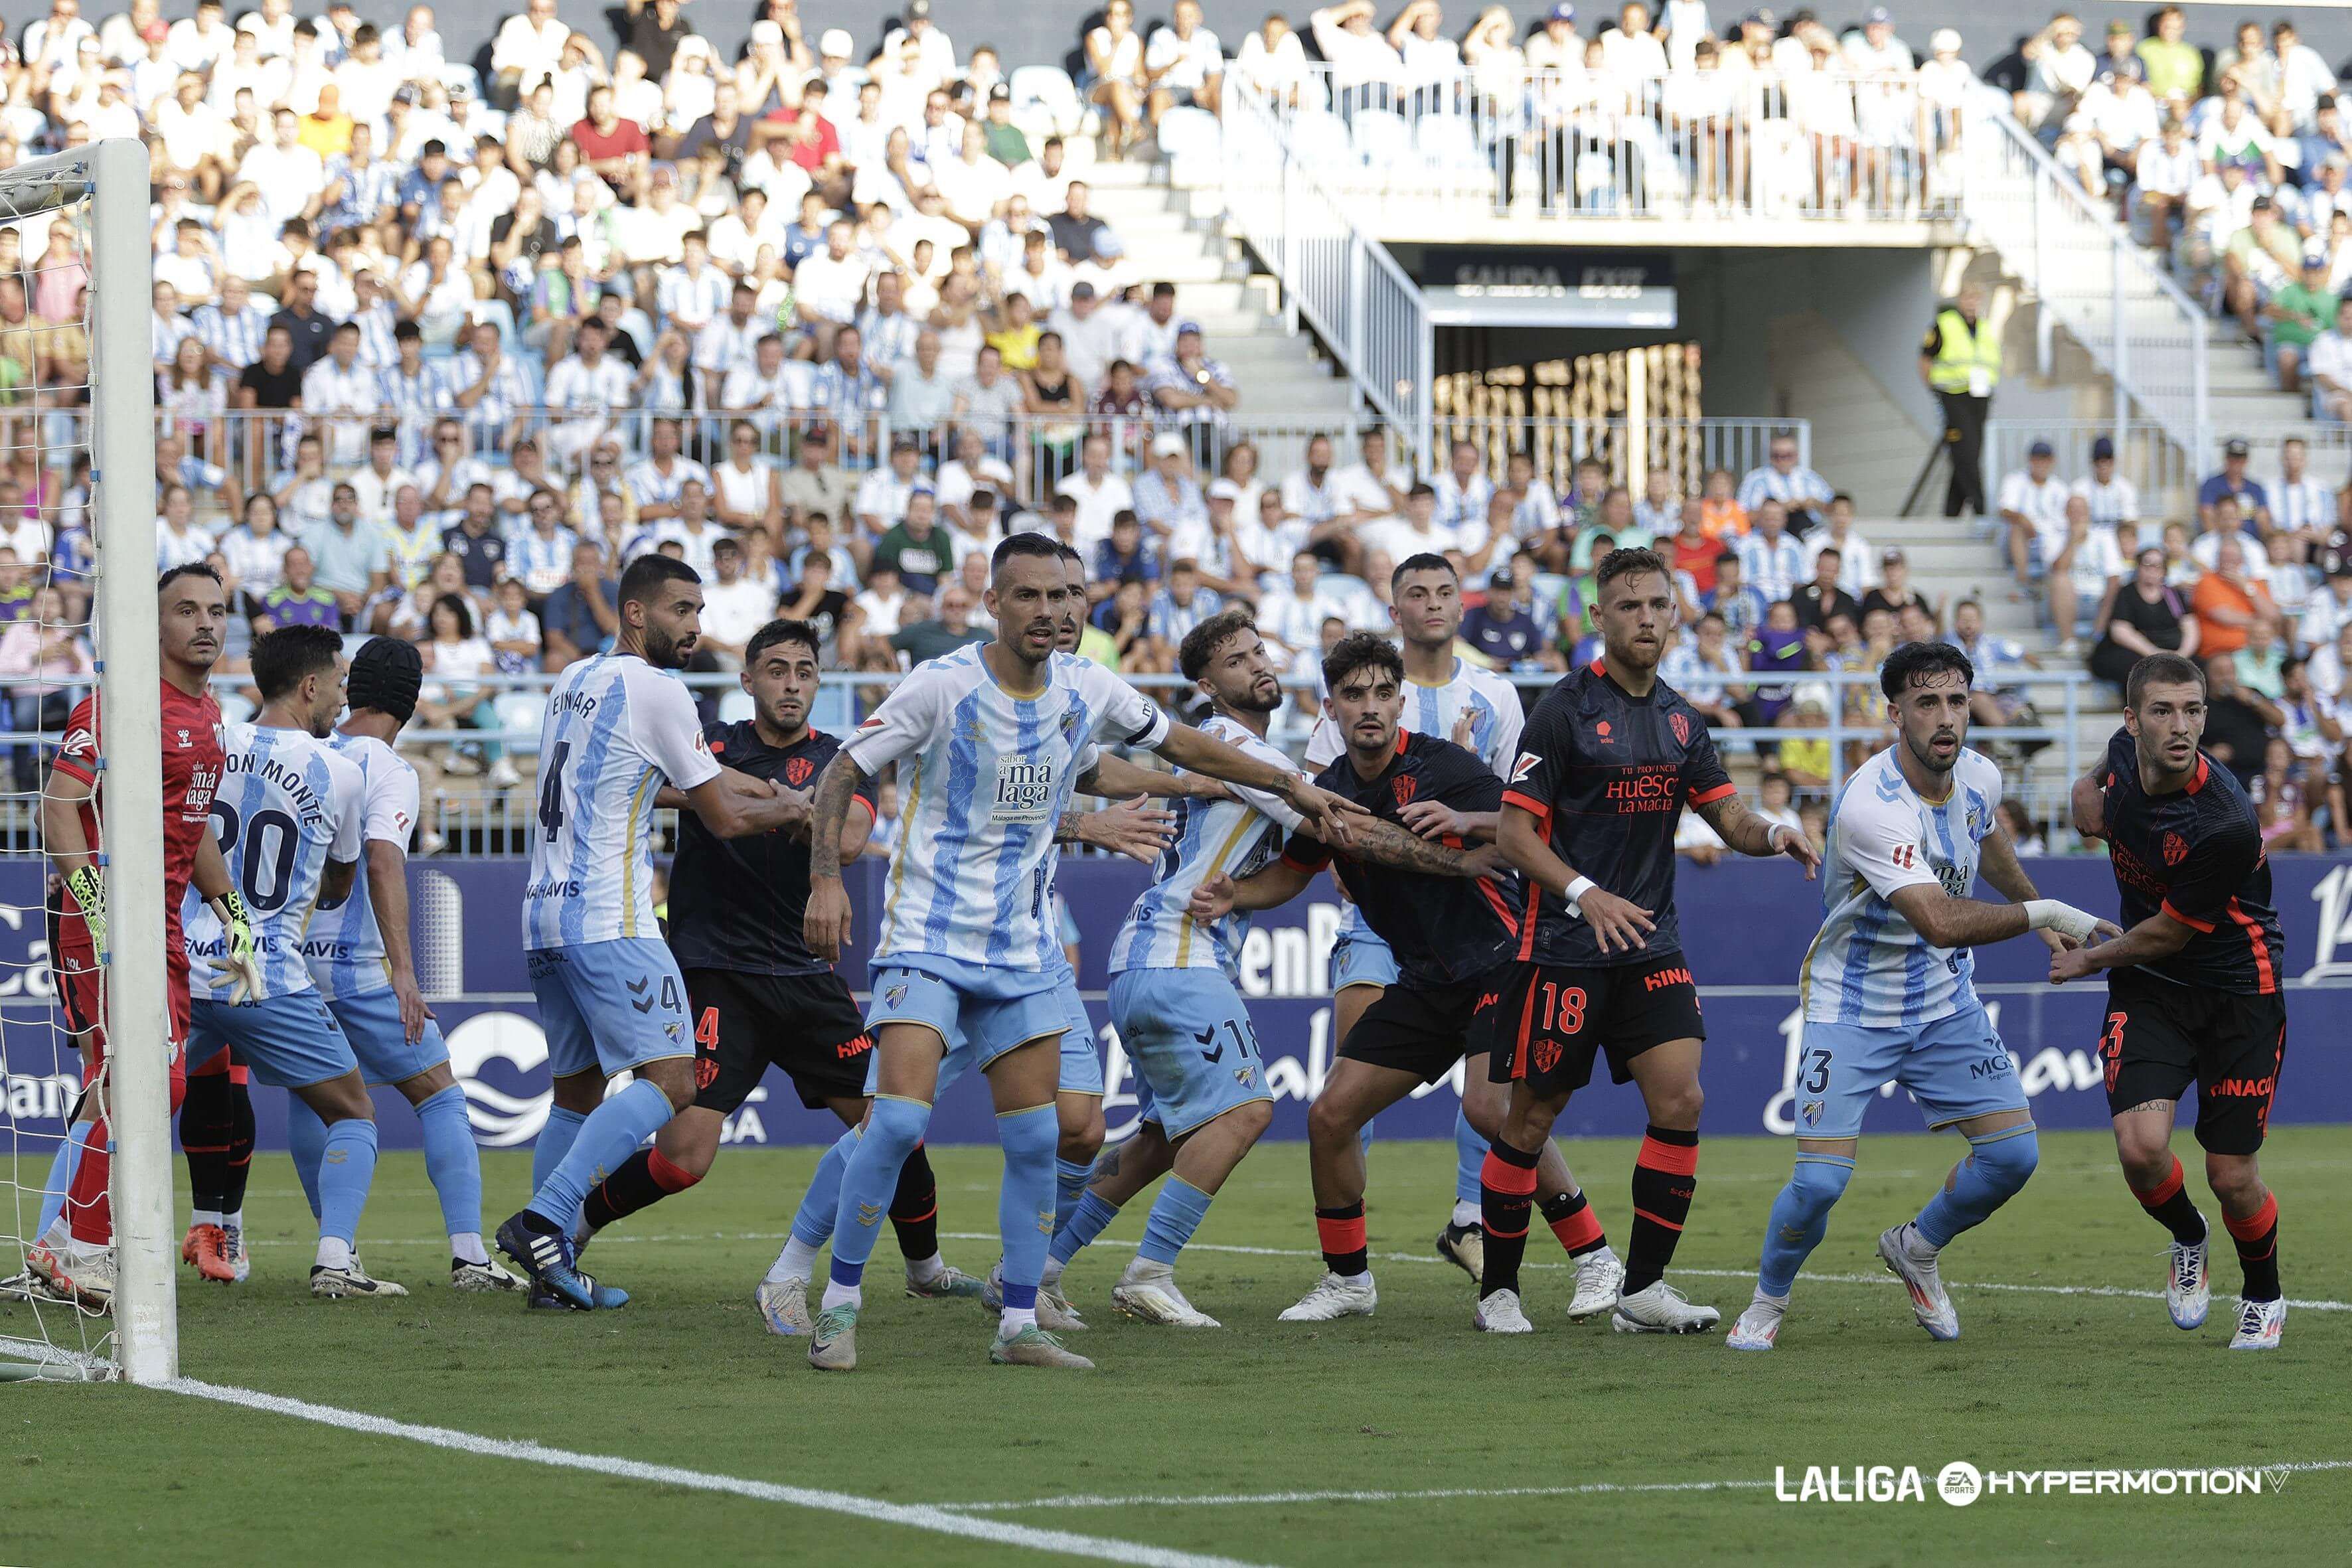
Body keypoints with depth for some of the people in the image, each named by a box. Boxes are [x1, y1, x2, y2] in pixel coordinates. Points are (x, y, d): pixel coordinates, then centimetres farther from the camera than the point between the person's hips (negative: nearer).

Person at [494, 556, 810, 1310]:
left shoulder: (573, 680, 19)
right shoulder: (654, 689, -7)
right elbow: (724, 818, -1)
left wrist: (758, 787, 29)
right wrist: (788, 809, 17)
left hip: (543, 914, 9)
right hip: (608, 920, -9)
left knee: (577, 1092, 15)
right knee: (669, 1081, -13)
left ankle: (551, 1262, 9)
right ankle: (543, 1220, -26)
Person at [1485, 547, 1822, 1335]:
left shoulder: (1679, 719, 11)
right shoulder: (1565, 709, -8)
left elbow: (1729, 818, 11)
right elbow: (1514, 831, -10)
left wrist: (1771, 834, -12)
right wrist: (1586, 894, -23)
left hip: (1650, 945, 5)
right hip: (1562, 948, -5)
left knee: (1680, 1099, -9)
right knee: (1531, 1119, 0)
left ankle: (1643, 1288, -2)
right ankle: (1498, 1289, 16)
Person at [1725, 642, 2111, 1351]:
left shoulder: (1979, 777, -5)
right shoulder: (1870, 806, -30)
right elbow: (1939, 920, -39)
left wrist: (2037, 907, 29)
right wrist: (2043, 914, -36)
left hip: (1945, 1002, 6)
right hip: (1853, 1007, -6)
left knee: (2013, 1152, -3)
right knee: (1820, 1181, -16)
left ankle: (1916, 1249, 25)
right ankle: (1768, 1302, 14)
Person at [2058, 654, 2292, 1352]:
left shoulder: (2226, 826, -30)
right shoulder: (2128, 751, -10)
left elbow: (2169, 933, -16)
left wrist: (2089, 960, -1)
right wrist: (2090, 788, 0)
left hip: (2237, 989, -4)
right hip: (2148, 988, 4)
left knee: (2232, 1177, -2)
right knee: (2141, 1146, -18)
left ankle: (2264, 1296, 30)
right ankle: (2187, 1239, 17)